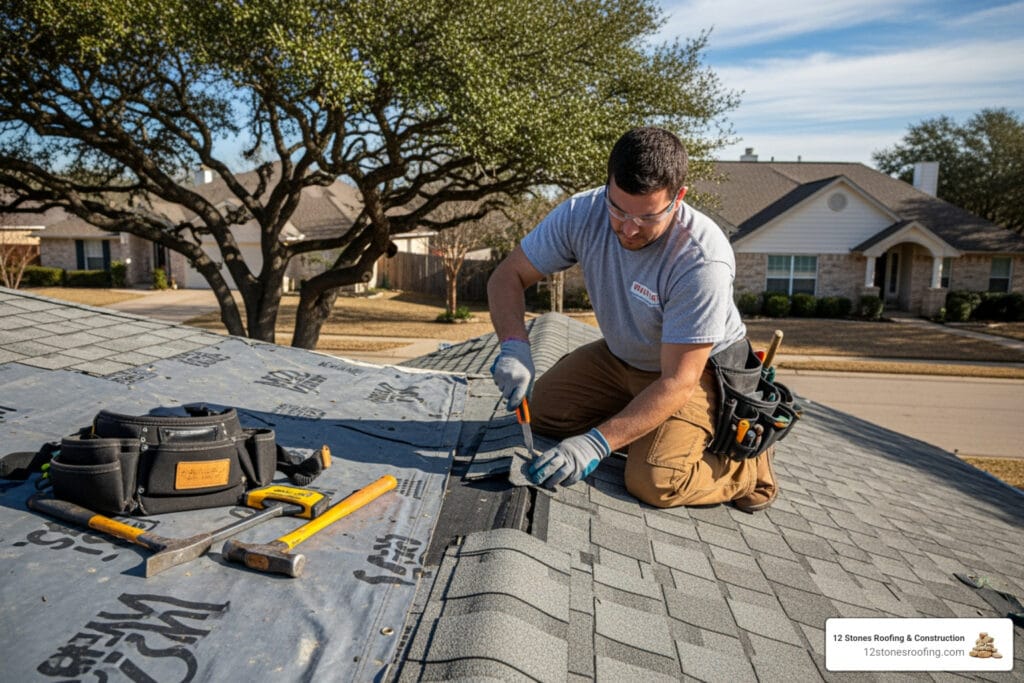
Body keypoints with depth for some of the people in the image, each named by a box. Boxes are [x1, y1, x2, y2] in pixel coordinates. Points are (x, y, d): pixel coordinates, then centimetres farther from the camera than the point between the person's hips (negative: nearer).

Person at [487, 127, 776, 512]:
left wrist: (598, 442, -41)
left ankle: (746, 464, 6)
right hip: (620, 356, 6)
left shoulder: (702, 261, -36)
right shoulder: (582, 214, -21)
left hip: (699, 368, -6)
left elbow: (678, 382, -33)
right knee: (543, 411, 0)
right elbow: (508, 277, -13)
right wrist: (514, 345, -33)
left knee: (652, 482, -22)